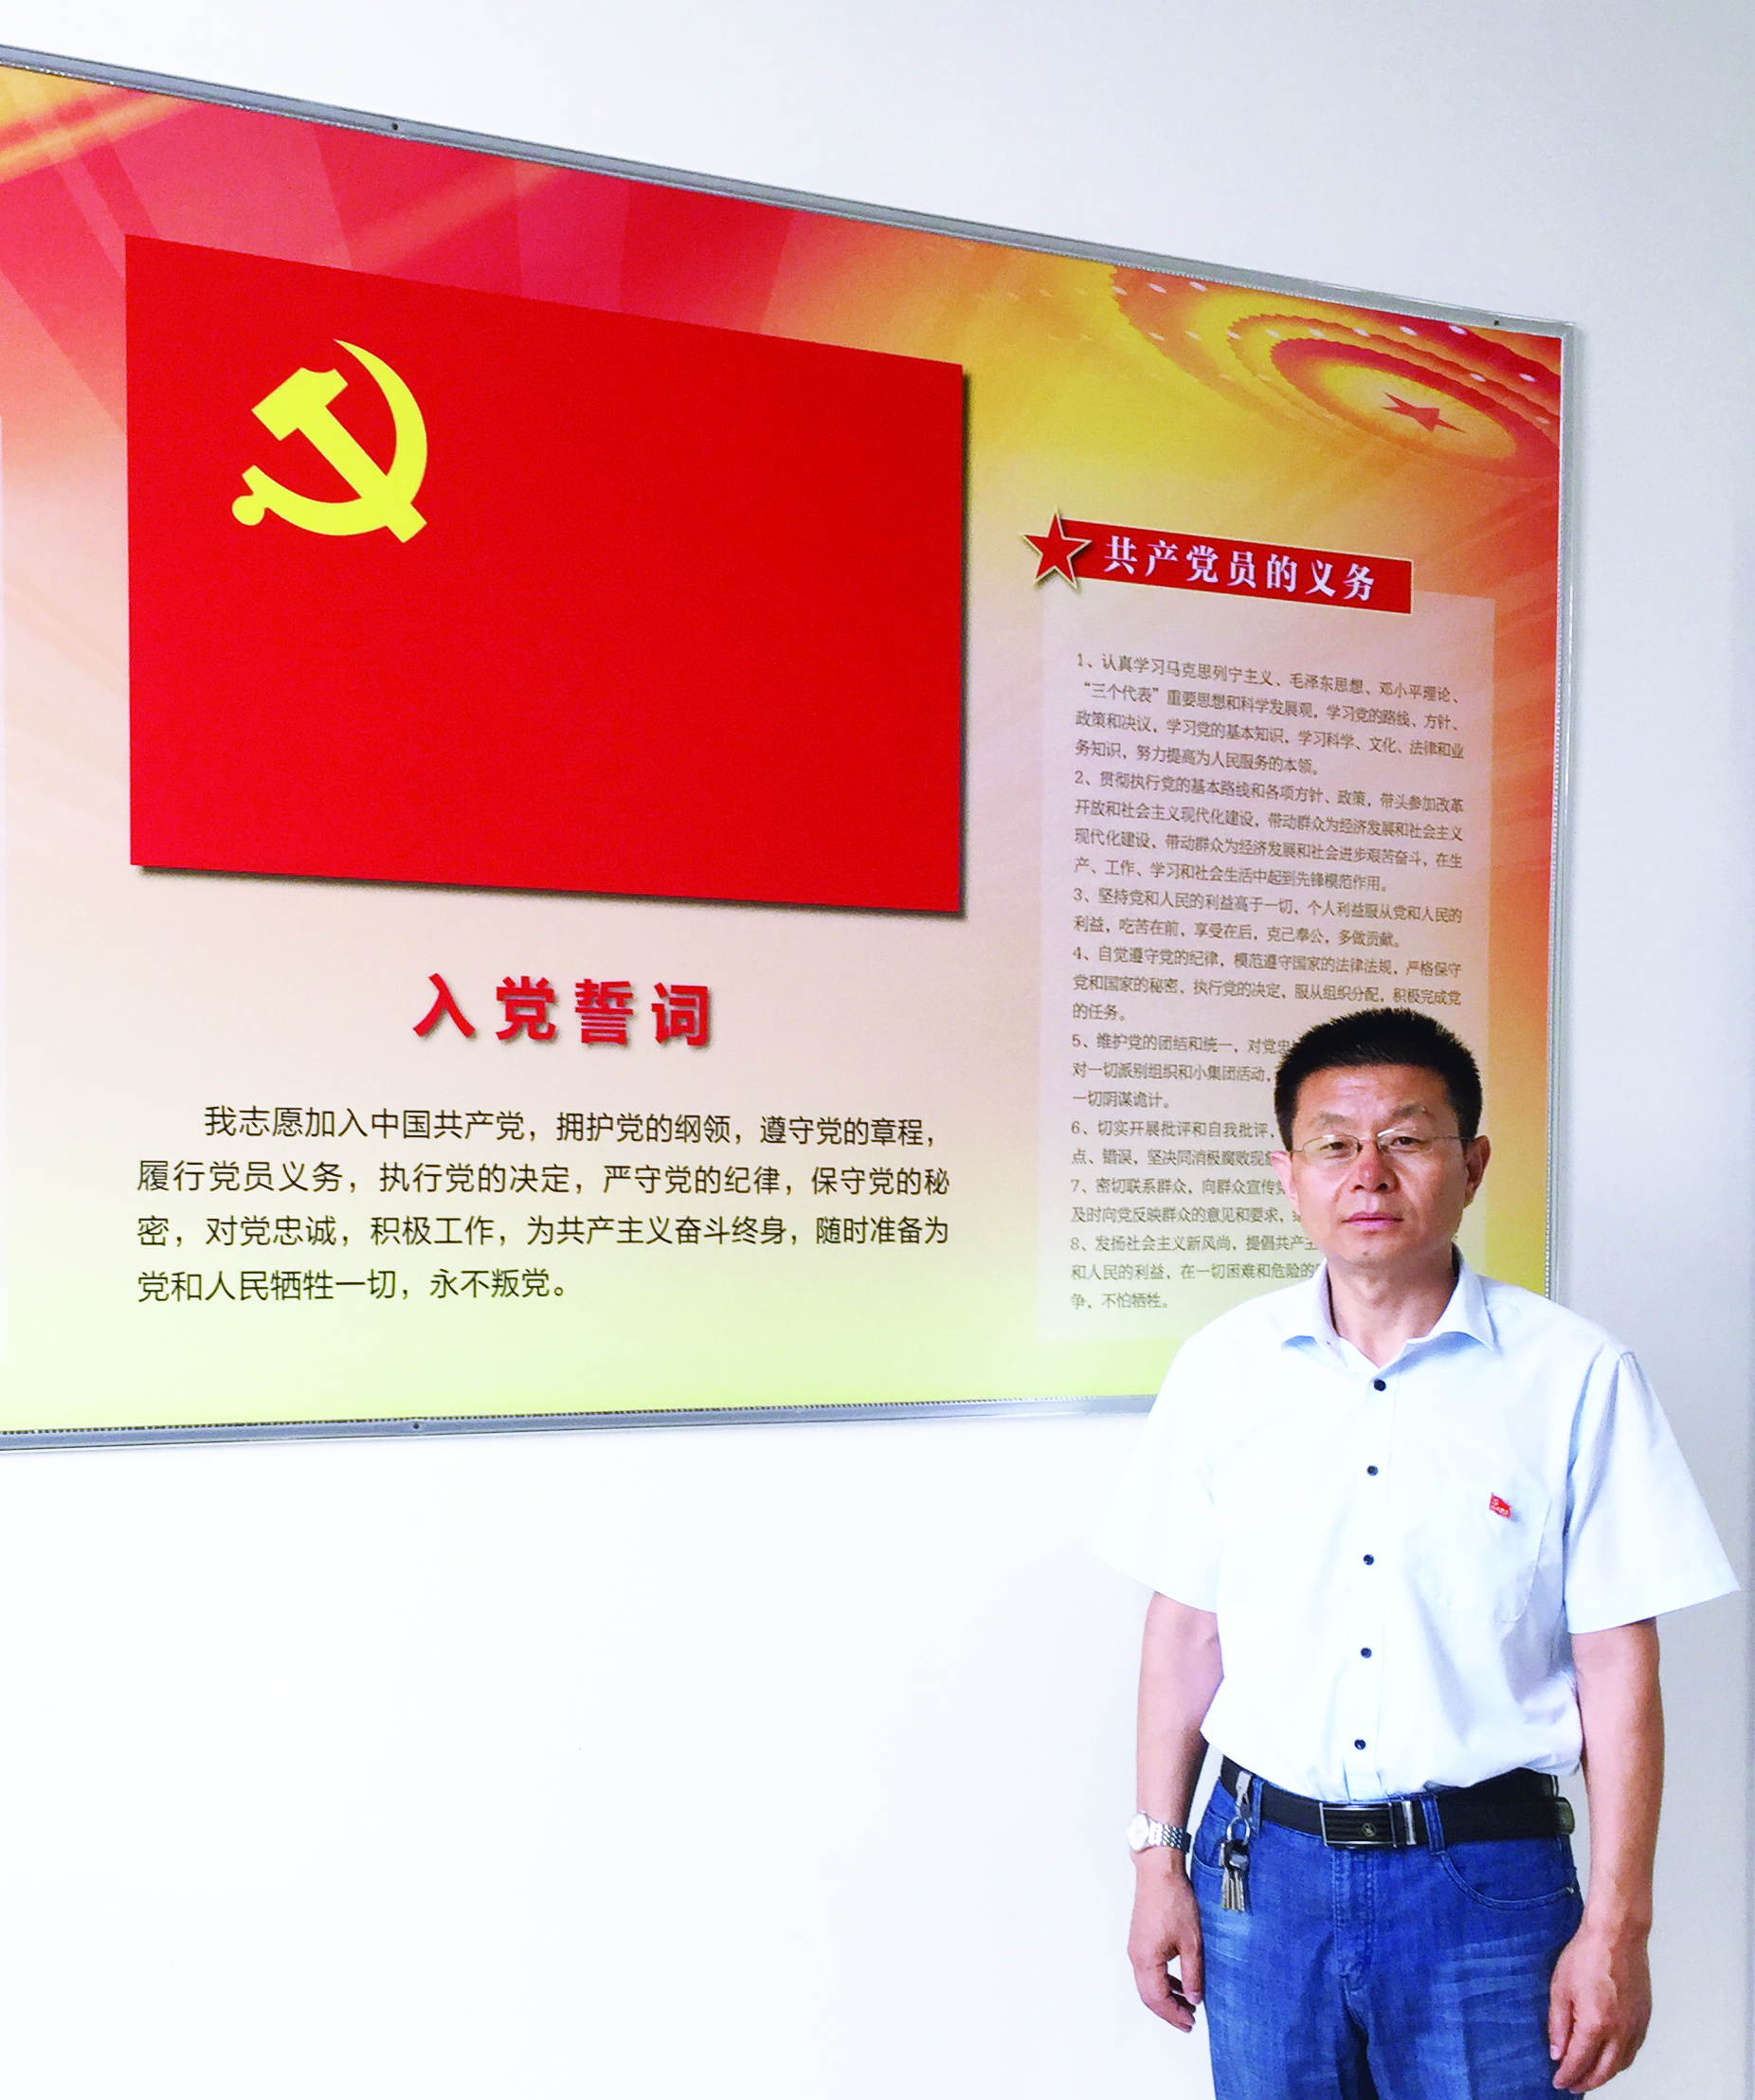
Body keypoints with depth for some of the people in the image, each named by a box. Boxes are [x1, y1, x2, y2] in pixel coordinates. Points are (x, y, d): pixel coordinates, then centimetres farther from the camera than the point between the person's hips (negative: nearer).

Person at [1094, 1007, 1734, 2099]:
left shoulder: (1578, 1376, -7)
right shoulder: (1222, 1367, 0)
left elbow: (1617, 1667, -5)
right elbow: (1186, 1623, 5)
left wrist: (1617, 1926, -5)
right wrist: (1161, 1857, 6)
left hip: (1488, 1882, -2)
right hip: (1265, 1866, 2)